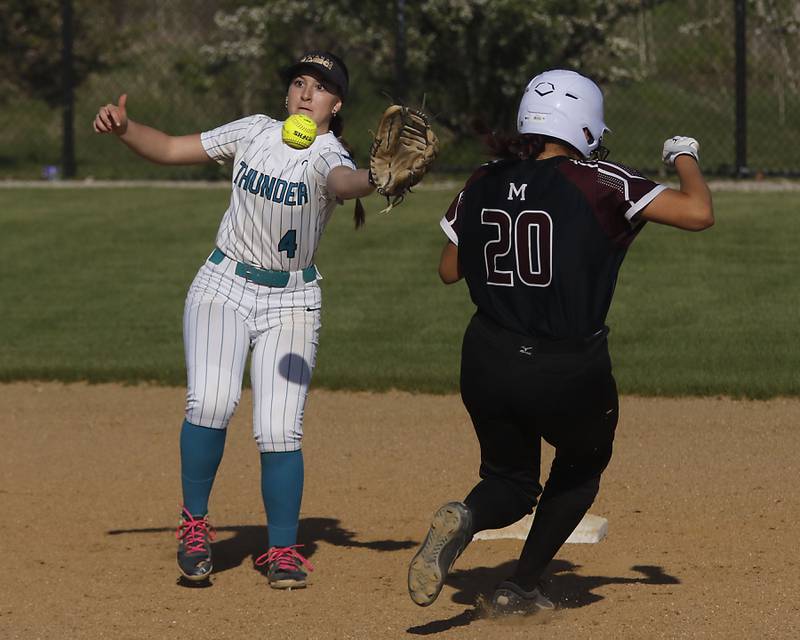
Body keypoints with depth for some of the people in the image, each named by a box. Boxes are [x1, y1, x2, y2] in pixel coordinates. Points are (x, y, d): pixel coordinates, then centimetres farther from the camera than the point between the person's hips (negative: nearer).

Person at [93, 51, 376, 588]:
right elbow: (170, 149, 8)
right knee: (211, 402, -21)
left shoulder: (328, 156, -13)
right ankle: (195, 521, -2)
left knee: (280, 431, -10)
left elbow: (342, 181, -39)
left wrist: (372, 179, -62)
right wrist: (123, 128, -11)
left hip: (291, 301, -2)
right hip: (224, 286, 2)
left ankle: (283, 550, 7)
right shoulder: (256, 131, 1)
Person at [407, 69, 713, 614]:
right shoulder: (599, 183, -11)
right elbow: (699, 213, -14)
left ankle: (467, 518, -14)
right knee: (583, 465, 26)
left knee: (510, 482, 22)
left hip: (488, 366, 4)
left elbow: (449, 270, 16)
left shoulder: (482, 186, 4)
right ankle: (522, 587, 17)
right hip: (569, 375, -4)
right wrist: (684, 156, 5)